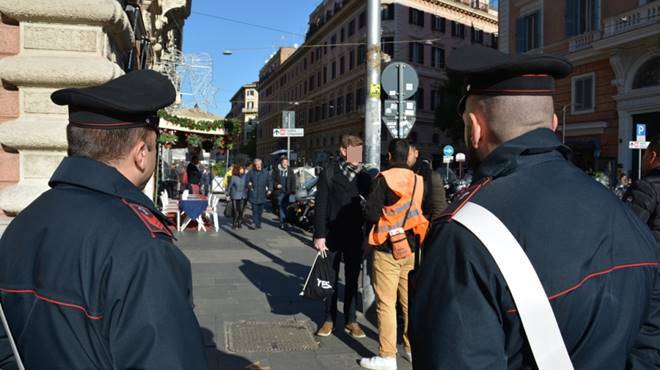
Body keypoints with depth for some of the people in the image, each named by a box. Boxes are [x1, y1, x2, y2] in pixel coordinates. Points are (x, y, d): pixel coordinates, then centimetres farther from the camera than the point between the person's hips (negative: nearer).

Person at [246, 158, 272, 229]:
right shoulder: (251, 173, 3)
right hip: (253, 195, -2)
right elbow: (246, 181, 8)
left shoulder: (265, 173, 8)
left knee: (260, 210, 9)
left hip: (262, 196, 3)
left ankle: (258, 223, 19)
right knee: (255, 210, -11)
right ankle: (255, 223, -14)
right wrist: (249, 186, -8)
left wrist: (269, 190, -1)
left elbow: (269, 182, 12)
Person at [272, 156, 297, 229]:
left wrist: (293, 190, 0)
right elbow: (272, 179, 6)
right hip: (279, 191, -2)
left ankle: (283, 222, 16)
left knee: (284, 207, 4)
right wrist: (276, 185, -12)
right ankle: (283, 222, -4)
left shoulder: (290, 170, 7)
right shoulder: (276, 170, 2)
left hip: (287, 192, 2)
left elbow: (293, 181, 8)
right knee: (281, 207, -5)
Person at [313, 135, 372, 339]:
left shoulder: (364, 176, 6)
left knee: (352, 280, 9)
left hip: (355, 236, 3)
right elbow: (320, 206, -6)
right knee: (330, 279, 8)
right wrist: (319, 235, -11)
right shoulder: (328, 174, -3)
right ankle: (329, 319, 19)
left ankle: (351, 320, 18)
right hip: (332, 236, -2)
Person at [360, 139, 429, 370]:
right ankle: (412, 348, 26)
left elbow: (372, 214, -15)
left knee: (386, 303, 2)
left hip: (387, 249, -5)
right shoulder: (419, 180, 1)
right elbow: (422, 212, 7)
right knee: (410, 301, 15)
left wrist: (382, 217, 6)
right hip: (412, 248, 5)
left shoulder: (385, 178, -11)